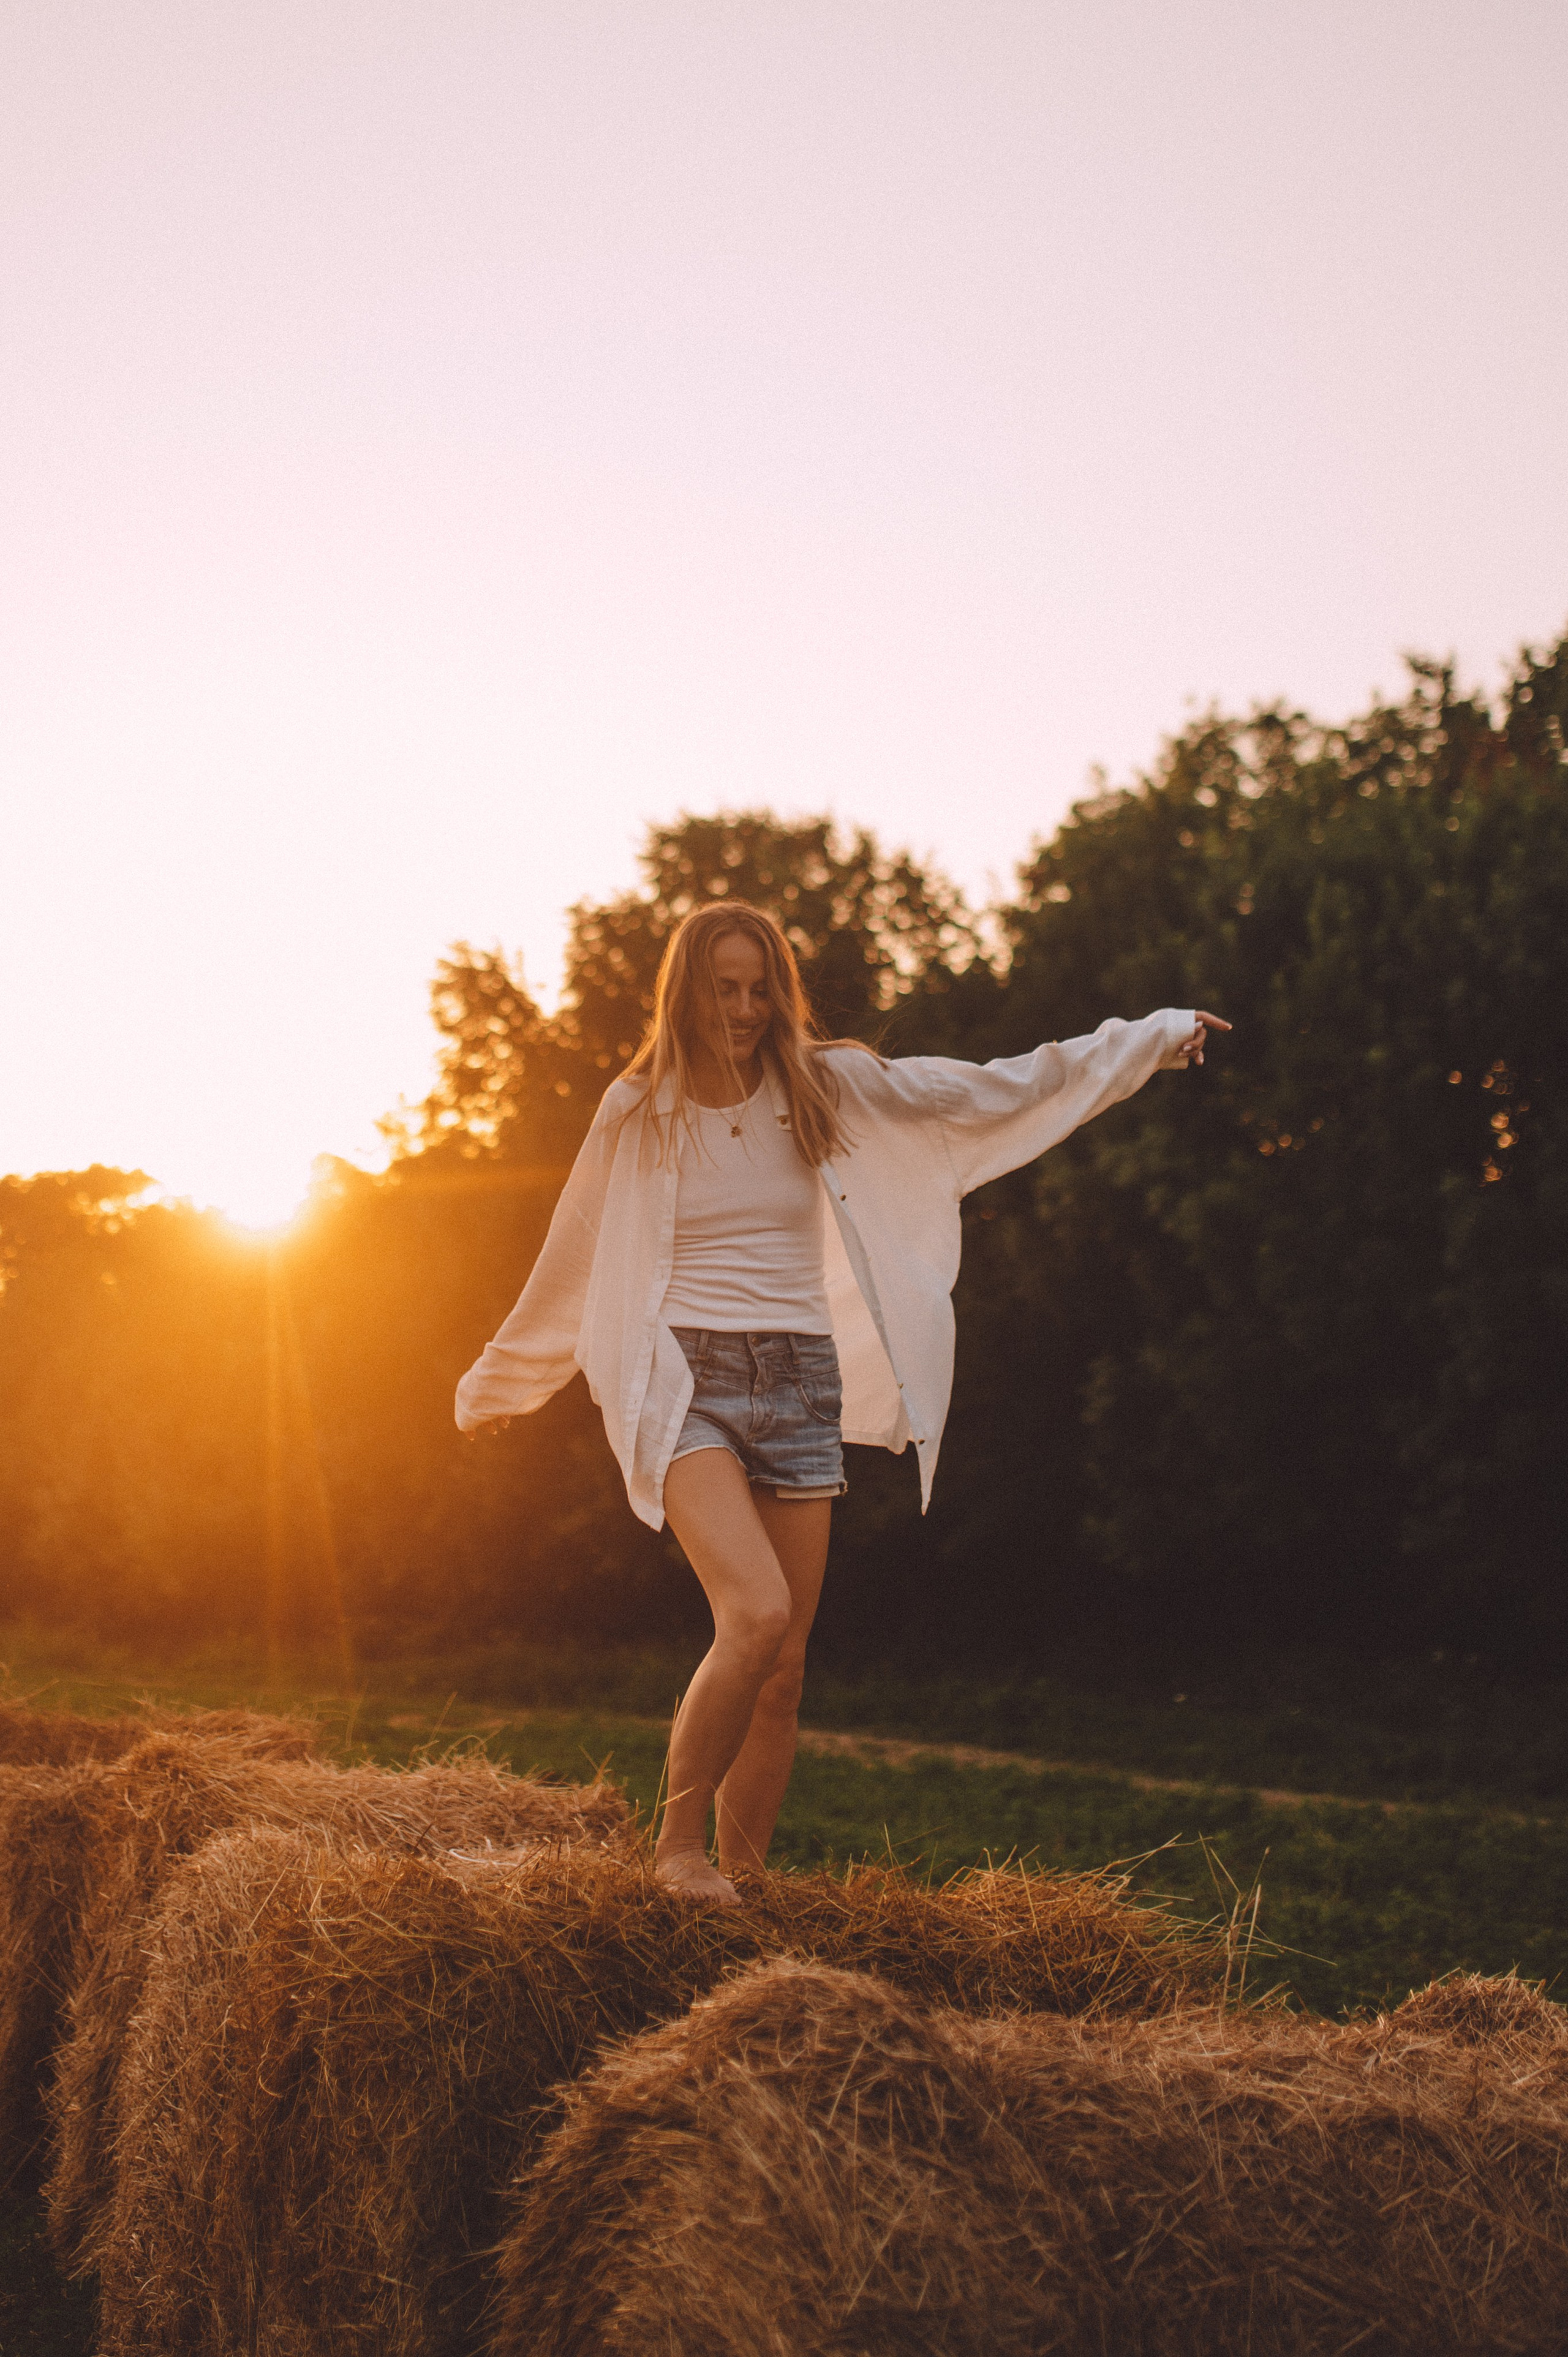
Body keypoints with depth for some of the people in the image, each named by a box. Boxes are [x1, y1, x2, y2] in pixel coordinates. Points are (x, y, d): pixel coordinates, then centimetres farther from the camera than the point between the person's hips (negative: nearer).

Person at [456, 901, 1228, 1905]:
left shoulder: (827, 1089, 5)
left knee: (783, 1670, 2)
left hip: (800, 1384, 3)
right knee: (758, 1613, -24)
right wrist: (495, 1386, 24)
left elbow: (991, 1090, 11)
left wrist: (1152, 1036, 13)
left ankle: (740, 1879, 14)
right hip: (688, 1382, -3)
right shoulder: (637, 1113, 2)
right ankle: (679, 1847, -8)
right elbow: (572, 1264, 14)